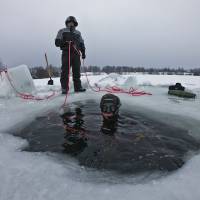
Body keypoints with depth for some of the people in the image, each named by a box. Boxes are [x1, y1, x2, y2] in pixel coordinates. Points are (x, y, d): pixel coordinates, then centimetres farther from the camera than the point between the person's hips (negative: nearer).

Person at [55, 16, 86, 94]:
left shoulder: (78, 33, 25)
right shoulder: (62, 31, 14)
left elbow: (82, 44, 23)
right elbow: (57, 42, 5)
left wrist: (83, 52, 10)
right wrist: (64, 42, -15)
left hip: (76, 53, 4)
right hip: (66, 53, -3)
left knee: (77, 71, 2)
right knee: (65, 71, -8)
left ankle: (78, 87, 6)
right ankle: (64, 88, -6)